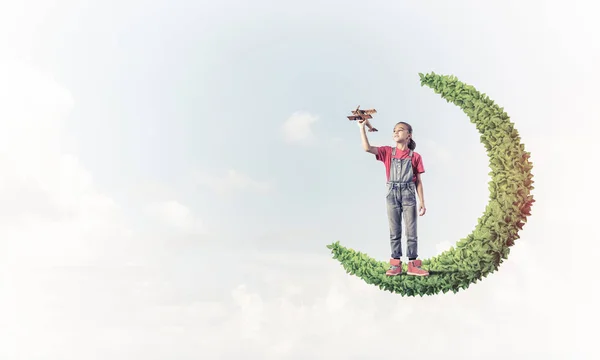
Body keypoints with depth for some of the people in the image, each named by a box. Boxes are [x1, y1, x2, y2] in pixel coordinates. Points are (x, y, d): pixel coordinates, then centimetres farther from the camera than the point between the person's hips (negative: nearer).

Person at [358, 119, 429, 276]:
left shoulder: (415, 157, 3)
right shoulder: (388, 152, 5)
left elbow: (418, 181, 4)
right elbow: (367, 148, -10)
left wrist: (422, 201, -1)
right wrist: (362, 128, -14)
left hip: (409, 195, -1)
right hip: (392, 194, 1)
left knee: (411, 231, 2)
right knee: (394, 231, 6)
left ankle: (413, 265, 7)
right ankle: (396, 264, 11)